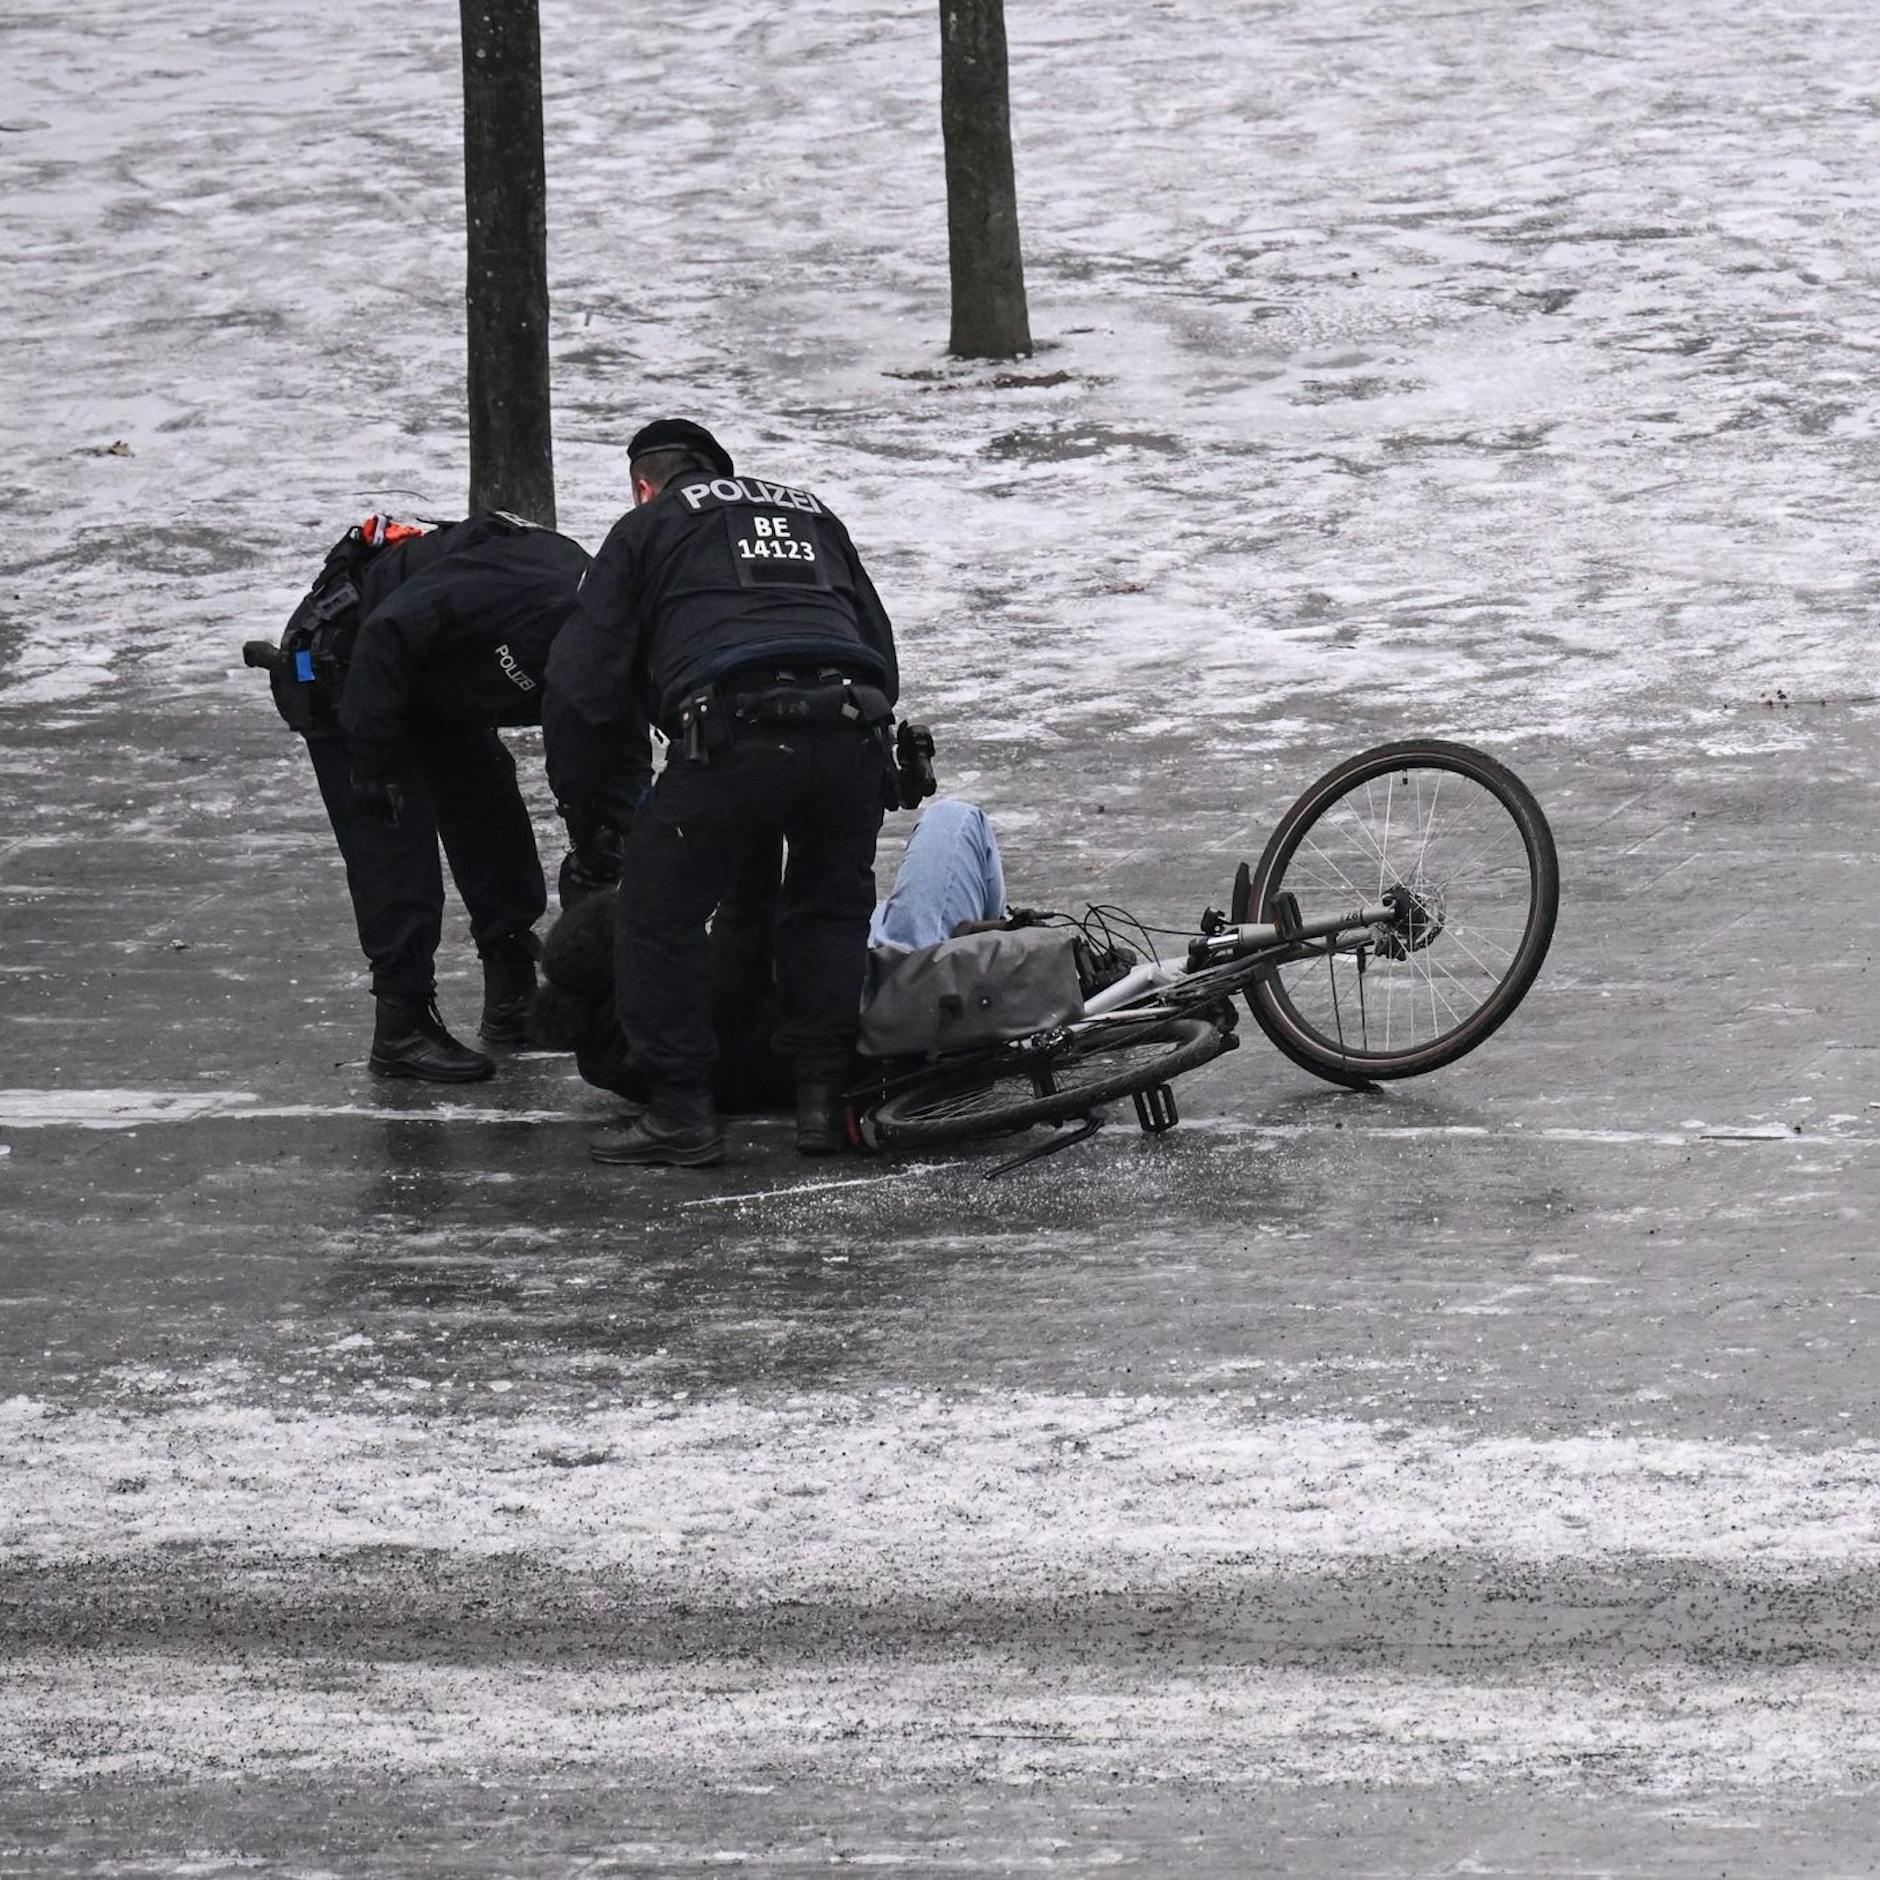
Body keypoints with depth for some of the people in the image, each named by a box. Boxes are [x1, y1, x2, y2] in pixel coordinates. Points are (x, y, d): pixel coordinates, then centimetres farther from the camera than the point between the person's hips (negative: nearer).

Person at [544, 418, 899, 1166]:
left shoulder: (646, 529, 19)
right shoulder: (814, 516, 33)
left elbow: (582, 684, 13)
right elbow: (881, 651, 33)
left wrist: (586, 804, 23)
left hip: (734, 737, -4)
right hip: (851, 732, 5)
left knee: (659, 913, 8)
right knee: (830, 909, 23)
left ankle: (680, 1110, 6)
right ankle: (825, 1097, 18)